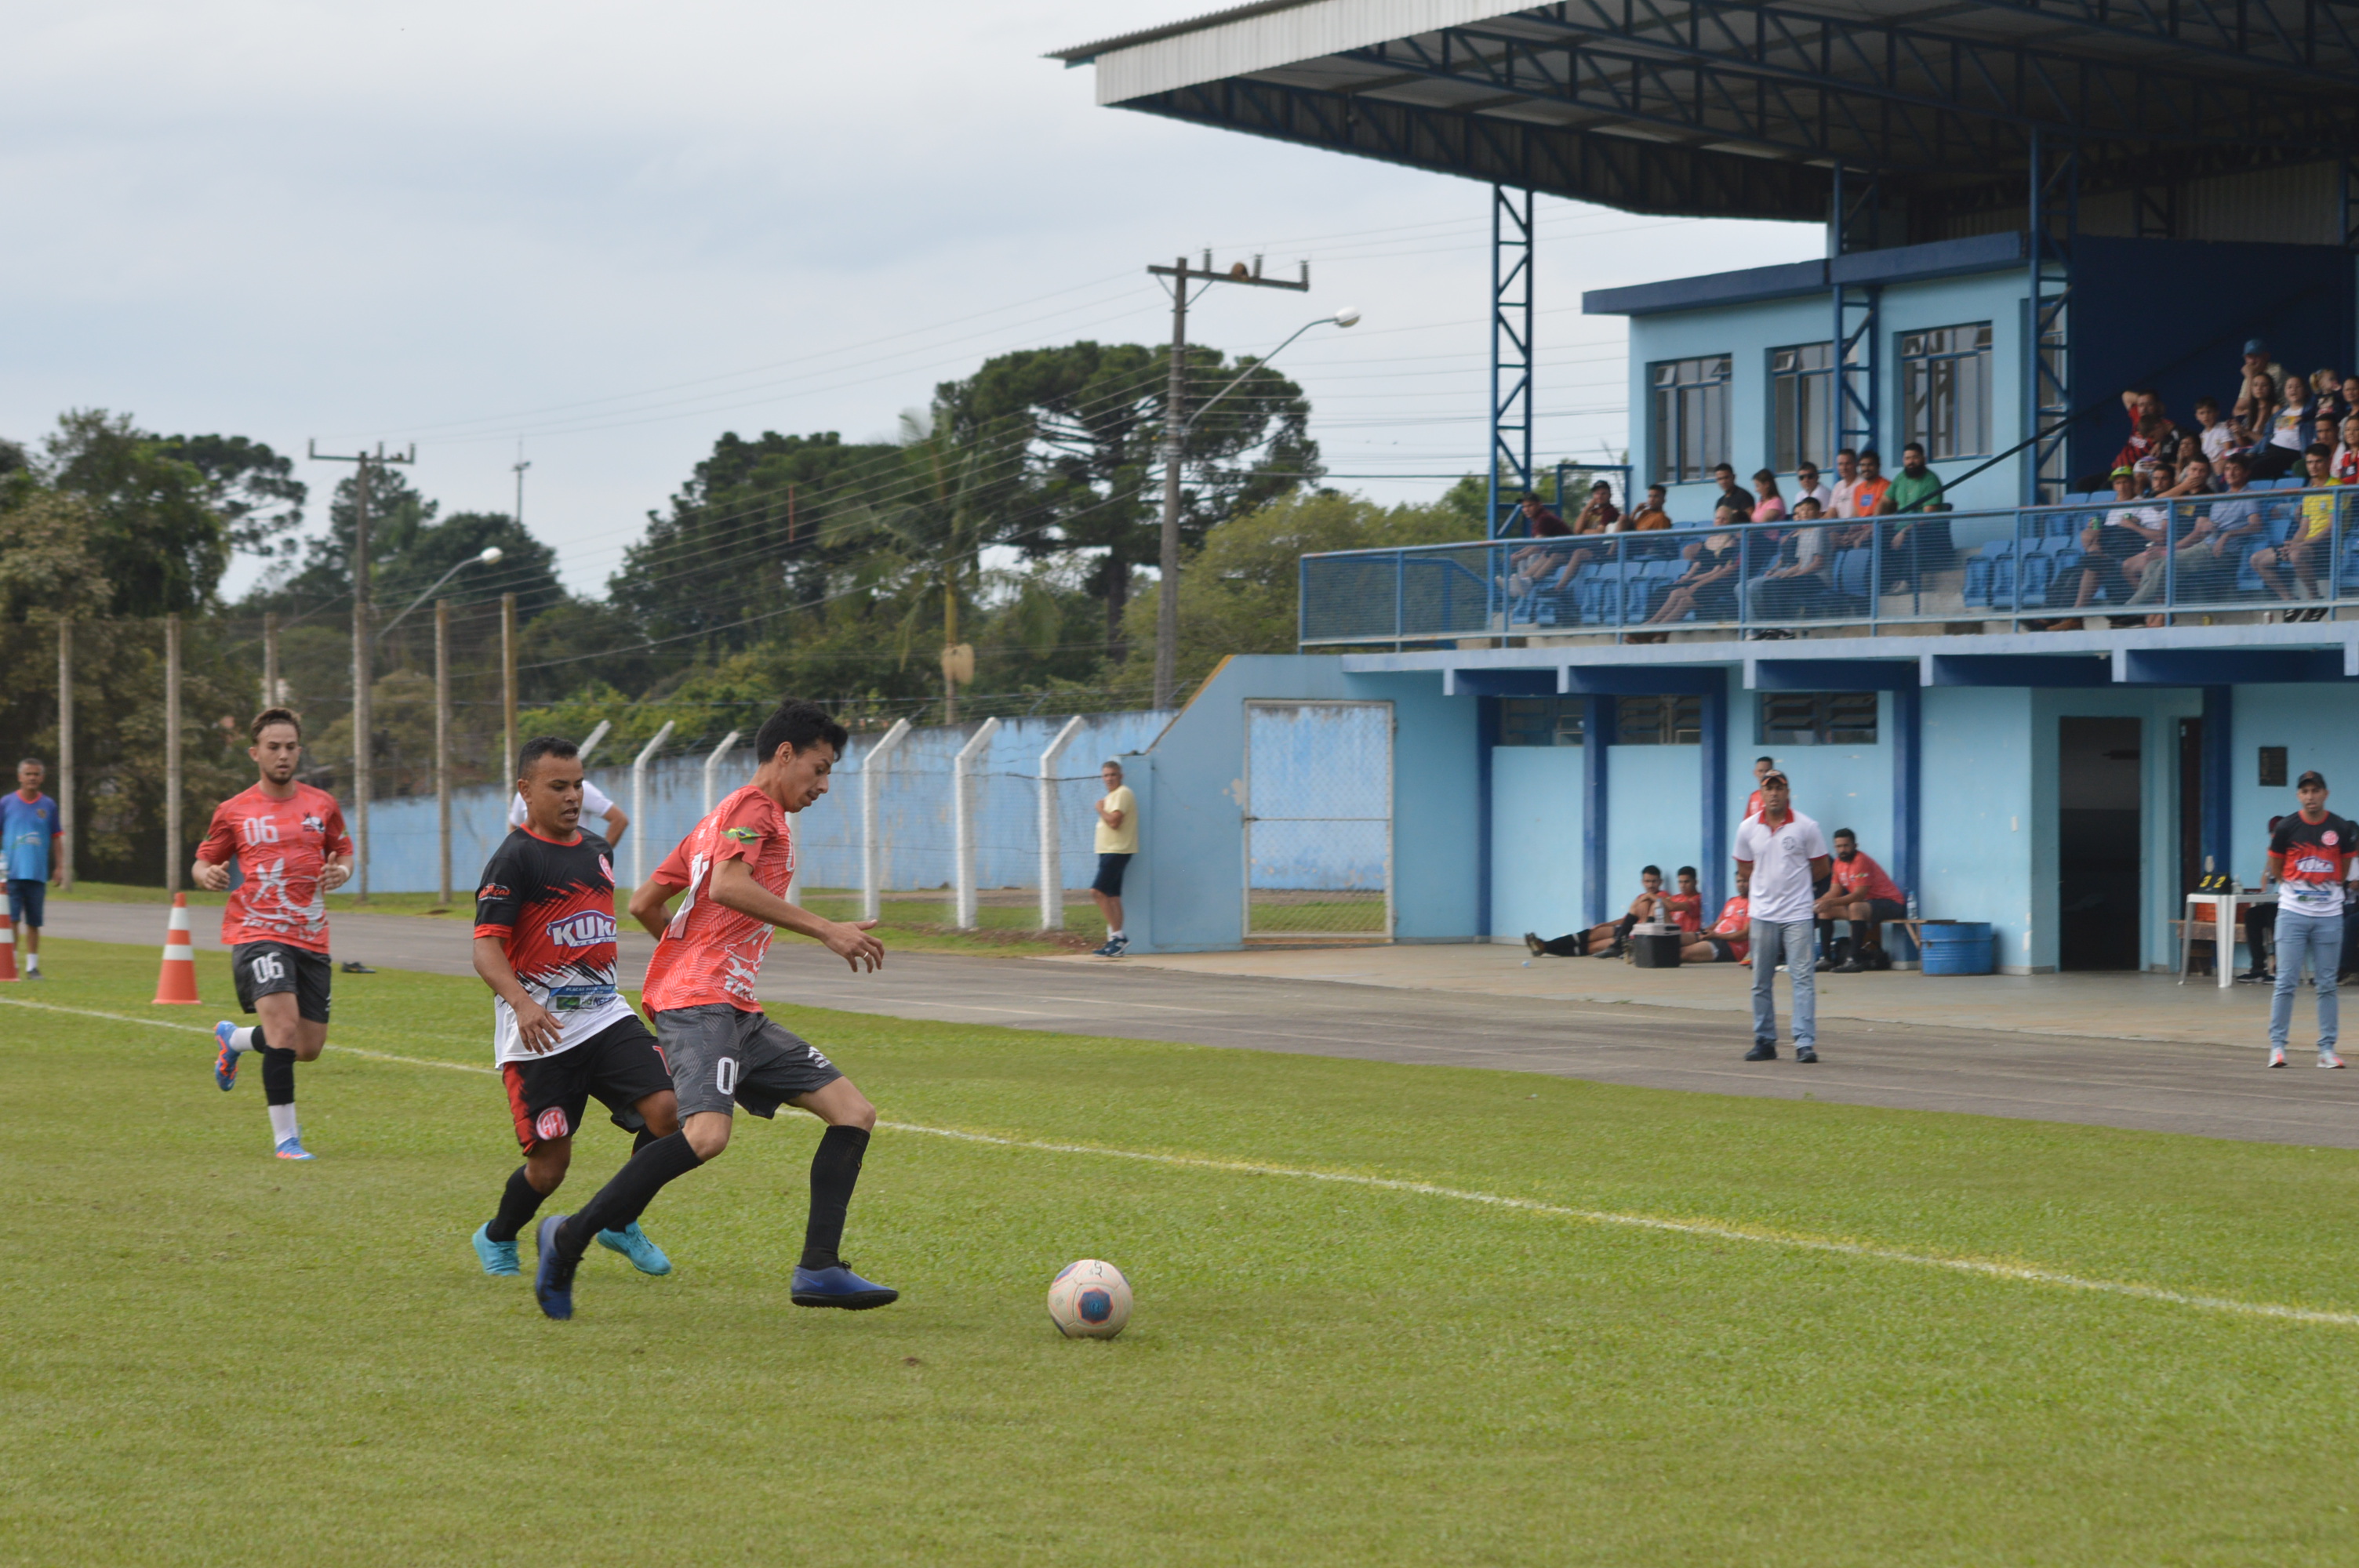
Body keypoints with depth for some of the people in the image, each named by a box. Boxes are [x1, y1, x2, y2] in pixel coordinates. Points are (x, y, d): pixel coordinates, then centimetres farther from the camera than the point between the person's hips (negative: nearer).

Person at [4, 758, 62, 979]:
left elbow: (57, 837, 13)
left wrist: (59, 866, 6)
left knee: (34, 923, 4)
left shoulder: (48, 806, 8)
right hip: (12, 872, -1)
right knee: (12, 919, -8)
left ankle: (32, 967, 11)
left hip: (38, 875, 1)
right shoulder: (7, 803, 4)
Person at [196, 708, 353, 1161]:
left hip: (311, 937, 4)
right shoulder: (234, 812, 2)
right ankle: (285, 1136, -14)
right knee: (284, 1025, -24)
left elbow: (344, 852, 19)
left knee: (309, 1047, 7)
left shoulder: (323, 805, 8)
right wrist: (207, 875, -14)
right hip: (256, 932, -4)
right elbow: (204, 861, 11)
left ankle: (233, 1038, 39)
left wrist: (342, 871, -4)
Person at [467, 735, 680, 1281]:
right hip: (540, 1031, -6)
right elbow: (486, 948, -19)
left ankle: (620, 1224, 8)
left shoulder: (598, 850, 14)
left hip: (606, 1016, 6)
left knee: (665, 1111, -14)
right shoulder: (514, 858, -10)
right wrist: (521, 1003, -35)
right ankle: (496, 1238, 27)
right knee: (550, 1164, -4)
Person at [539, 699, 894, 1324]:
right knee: (707, 1135, -30)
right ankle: (569, 1238, -17)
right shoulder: (756, 806, -2)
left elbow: (644, 904, 27)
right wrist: (825, 929, -20)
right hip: (701, 1004, -11)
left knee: (854, 1112, 3)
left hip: (737, 1014, 11)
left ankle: (819, 1270, -6)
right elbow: (729, 885, -21)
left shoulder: (720, 818, 27)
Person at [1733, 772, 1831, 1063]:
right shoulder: (1748, 829, 5)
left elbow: (1821, 868, 7)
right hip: (1762, 915, 3)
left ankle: (1805, 1043, -10)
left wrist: (1793, 884, 8)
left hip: (1797, 915, -3)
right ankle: (1764, 1042, 15)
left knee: (1803, 978, -9)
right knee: (1760, 983, 6)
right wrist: (1763, 889, 11)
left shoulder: (1806, 827, -2)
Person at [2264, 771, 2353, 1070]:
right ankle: (2277, 1045, 1)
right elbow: (2275, 870, 10)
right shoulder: (2287, 828, -3)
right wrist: (2294, 888, 8)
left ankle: (2327, 1048, 8)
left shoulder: (2341, 829, 0)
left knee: (2327, 985, 4)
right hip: (2293, 913, -1)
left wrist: (2326, 890, 7)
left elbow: (2343, 871, 14)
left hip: (2329, 915, 1)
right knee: (2286, 982, -4)